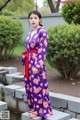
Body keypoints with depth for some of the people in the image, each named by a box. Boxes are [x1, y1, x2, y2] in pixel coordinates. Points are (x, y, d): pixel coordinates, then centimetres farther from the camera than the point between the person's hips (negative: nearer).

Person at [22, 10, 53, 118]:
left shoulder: (42, 32, -10)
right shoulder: (29, 33, 13)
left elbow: (42, 51, -16)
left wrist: (38, 66, -20)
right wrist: (25, 61, 14)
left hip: (37, 62, -8)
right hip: (29, 63, 8)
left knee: (38, 86, -1)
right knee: (30, 86, 12)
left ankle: (39, 109, 12)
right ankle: (32, 107, 25)